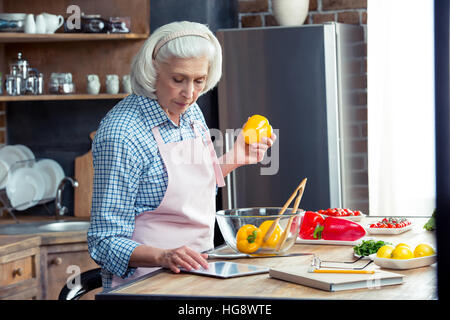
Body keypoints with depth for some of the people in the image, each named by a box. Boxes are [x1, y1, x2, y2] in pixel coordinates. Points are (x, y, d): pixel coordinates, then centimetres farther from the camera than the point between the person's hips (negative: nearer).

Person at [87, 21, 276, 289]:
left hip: (199, 268, 7)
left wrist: (233, 159, 9)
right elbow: (106, 242, -16)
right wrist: (163, 256, -31)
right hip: (147, 277, -7)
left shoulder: (190, 112, 5)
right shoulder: (121, 135, -18)